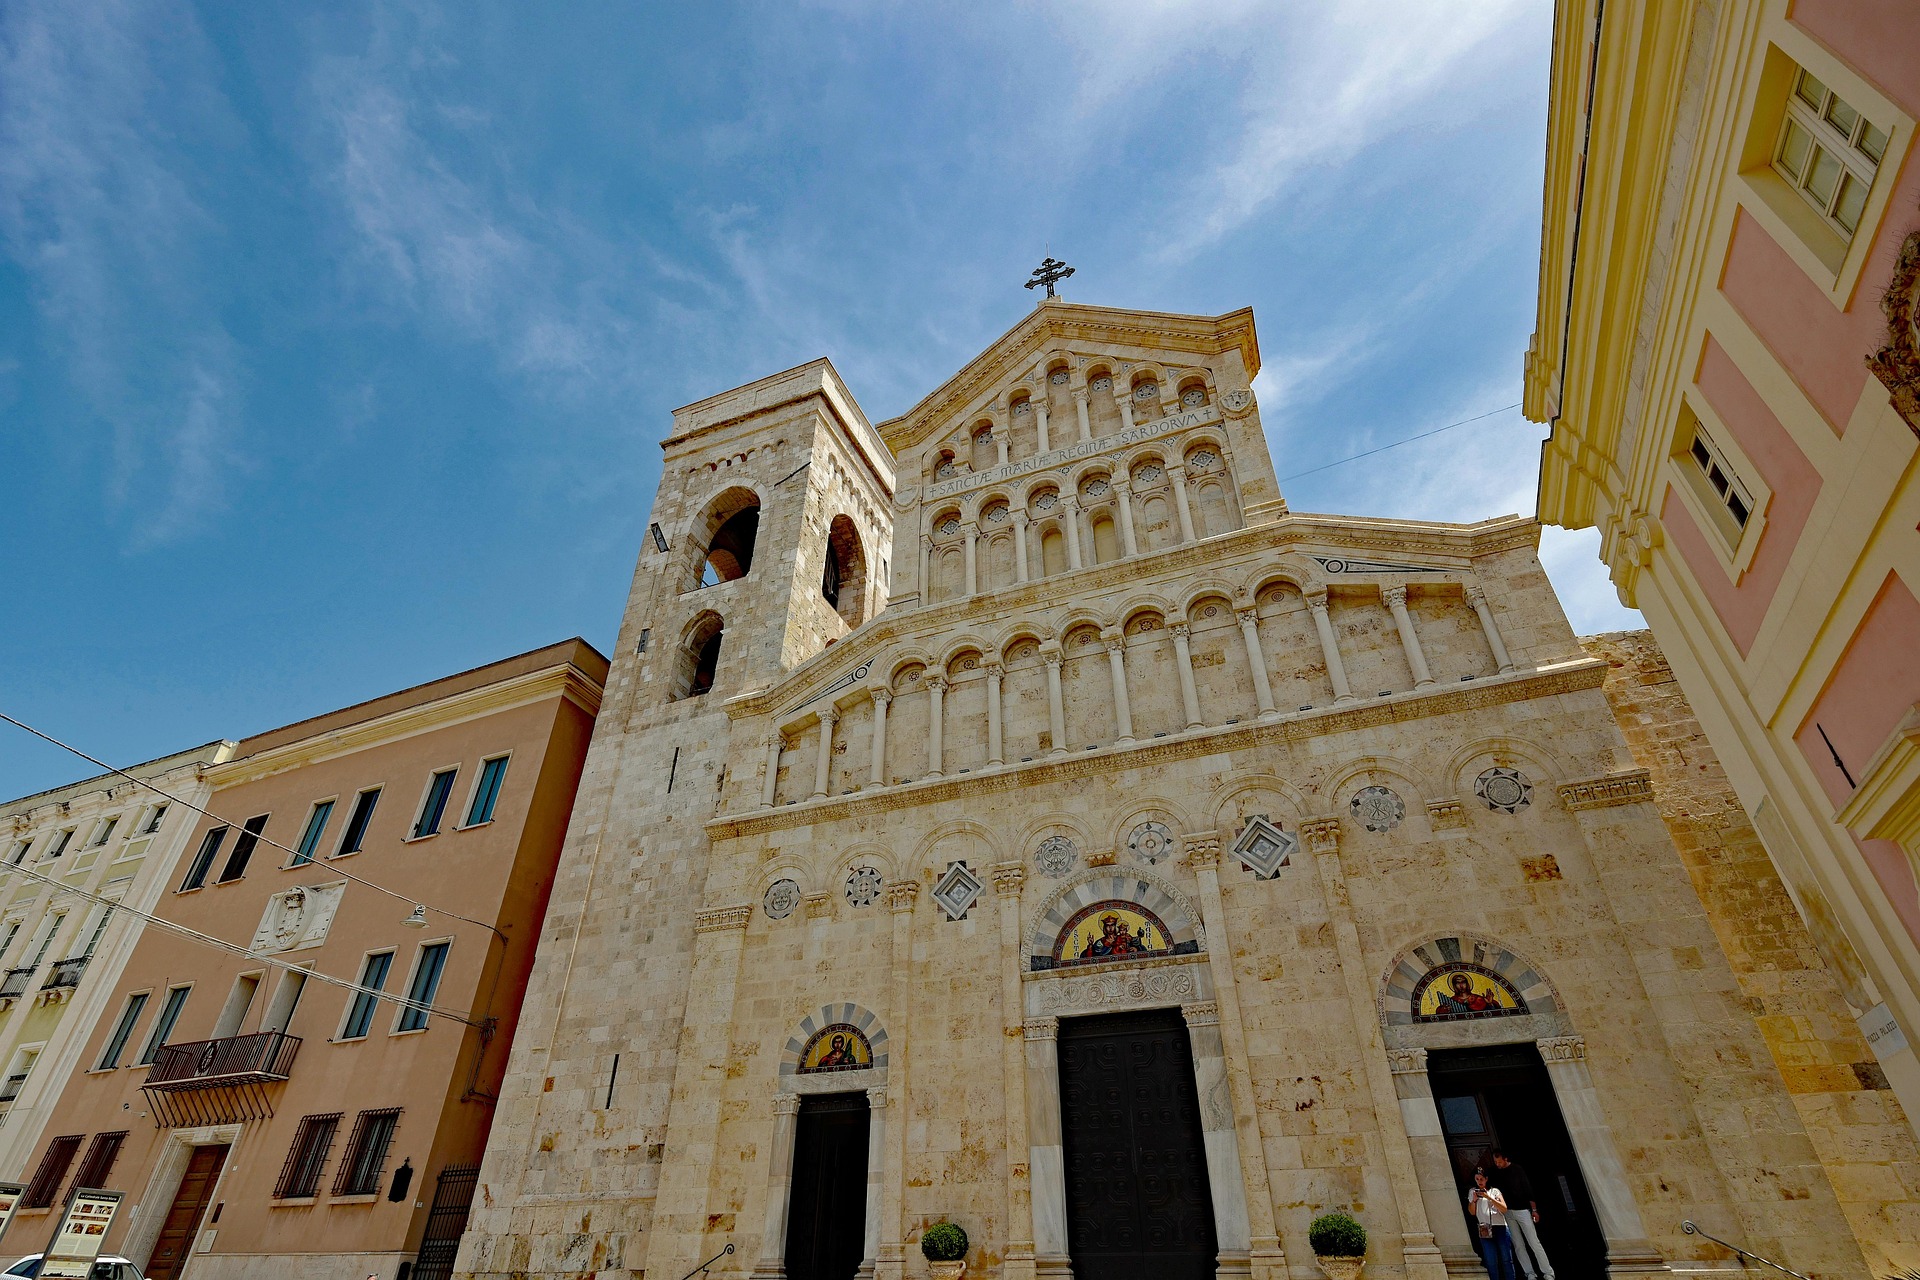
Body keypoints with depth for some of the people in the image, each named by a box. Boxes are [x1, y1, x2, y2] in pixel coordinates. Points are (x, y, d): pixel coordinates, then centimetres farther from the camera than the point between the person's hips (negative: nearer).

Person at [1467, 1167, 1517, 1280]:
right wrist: (1474, 1200, -8)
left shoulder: (1494, 1190, 11)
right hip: (1484, 1229, 0)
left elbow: (1504, 1208, -2)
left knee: (1506, 1258, -2)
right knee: (1491, 1261, -5)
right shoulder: (1472, 1192, 14)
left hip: (1500, 1227, 0)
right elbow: (1472, 1212, 9)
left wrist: (1489, 1197, -12)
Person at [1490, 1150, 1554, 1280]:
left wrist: (1534, 1209, -11)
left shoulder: (1517, 1170, -7)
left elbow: (1528, 1189, -8)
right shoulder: (1495, 1172, 2)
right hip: (1507, 1212, 4)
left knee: (1534, 1242, -4)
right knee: (1518, 1245, 4)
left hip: (1522, 1210, -4)